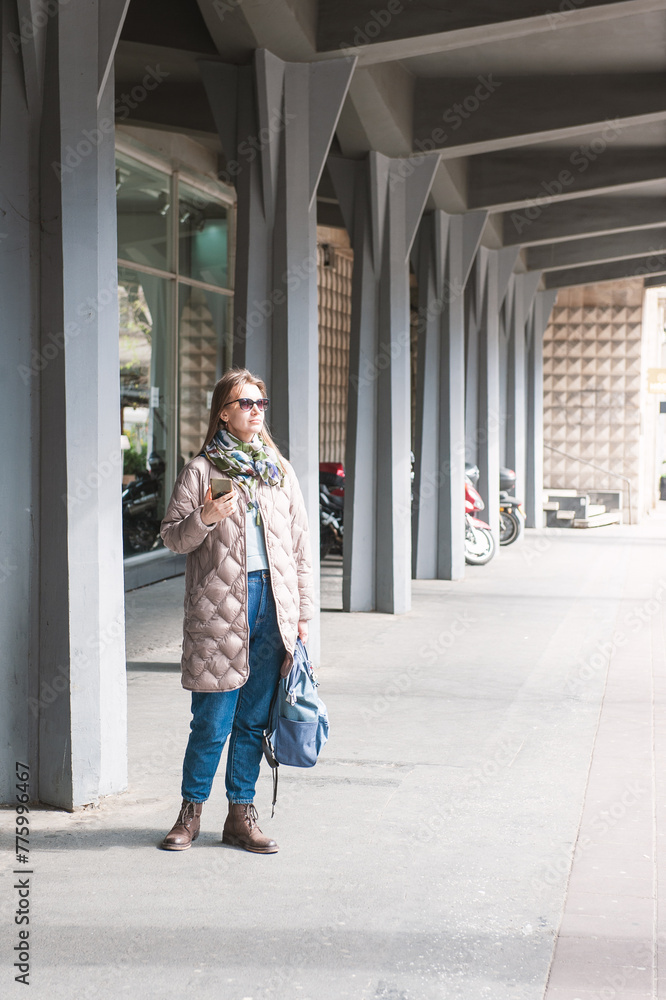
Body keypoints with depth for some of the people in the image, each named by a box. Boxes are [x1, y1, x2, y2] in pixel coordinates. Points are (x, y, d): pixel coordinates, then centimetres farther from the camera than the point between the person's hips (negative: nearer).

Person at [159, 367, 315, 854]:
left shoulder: (280, 471, 14)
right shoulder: (200, 471, 3)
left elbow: (300, 543, 14)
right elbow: (171, 536, 3)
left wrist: (303, 610, 9)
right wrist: (204, 519, -17)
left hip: (272, 602, 4)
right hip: (219, 606, -3)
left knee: (254, 718, 8)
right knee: (213, 720, -2)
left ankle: (242, 814, 17)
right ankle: (191, 812, 13)